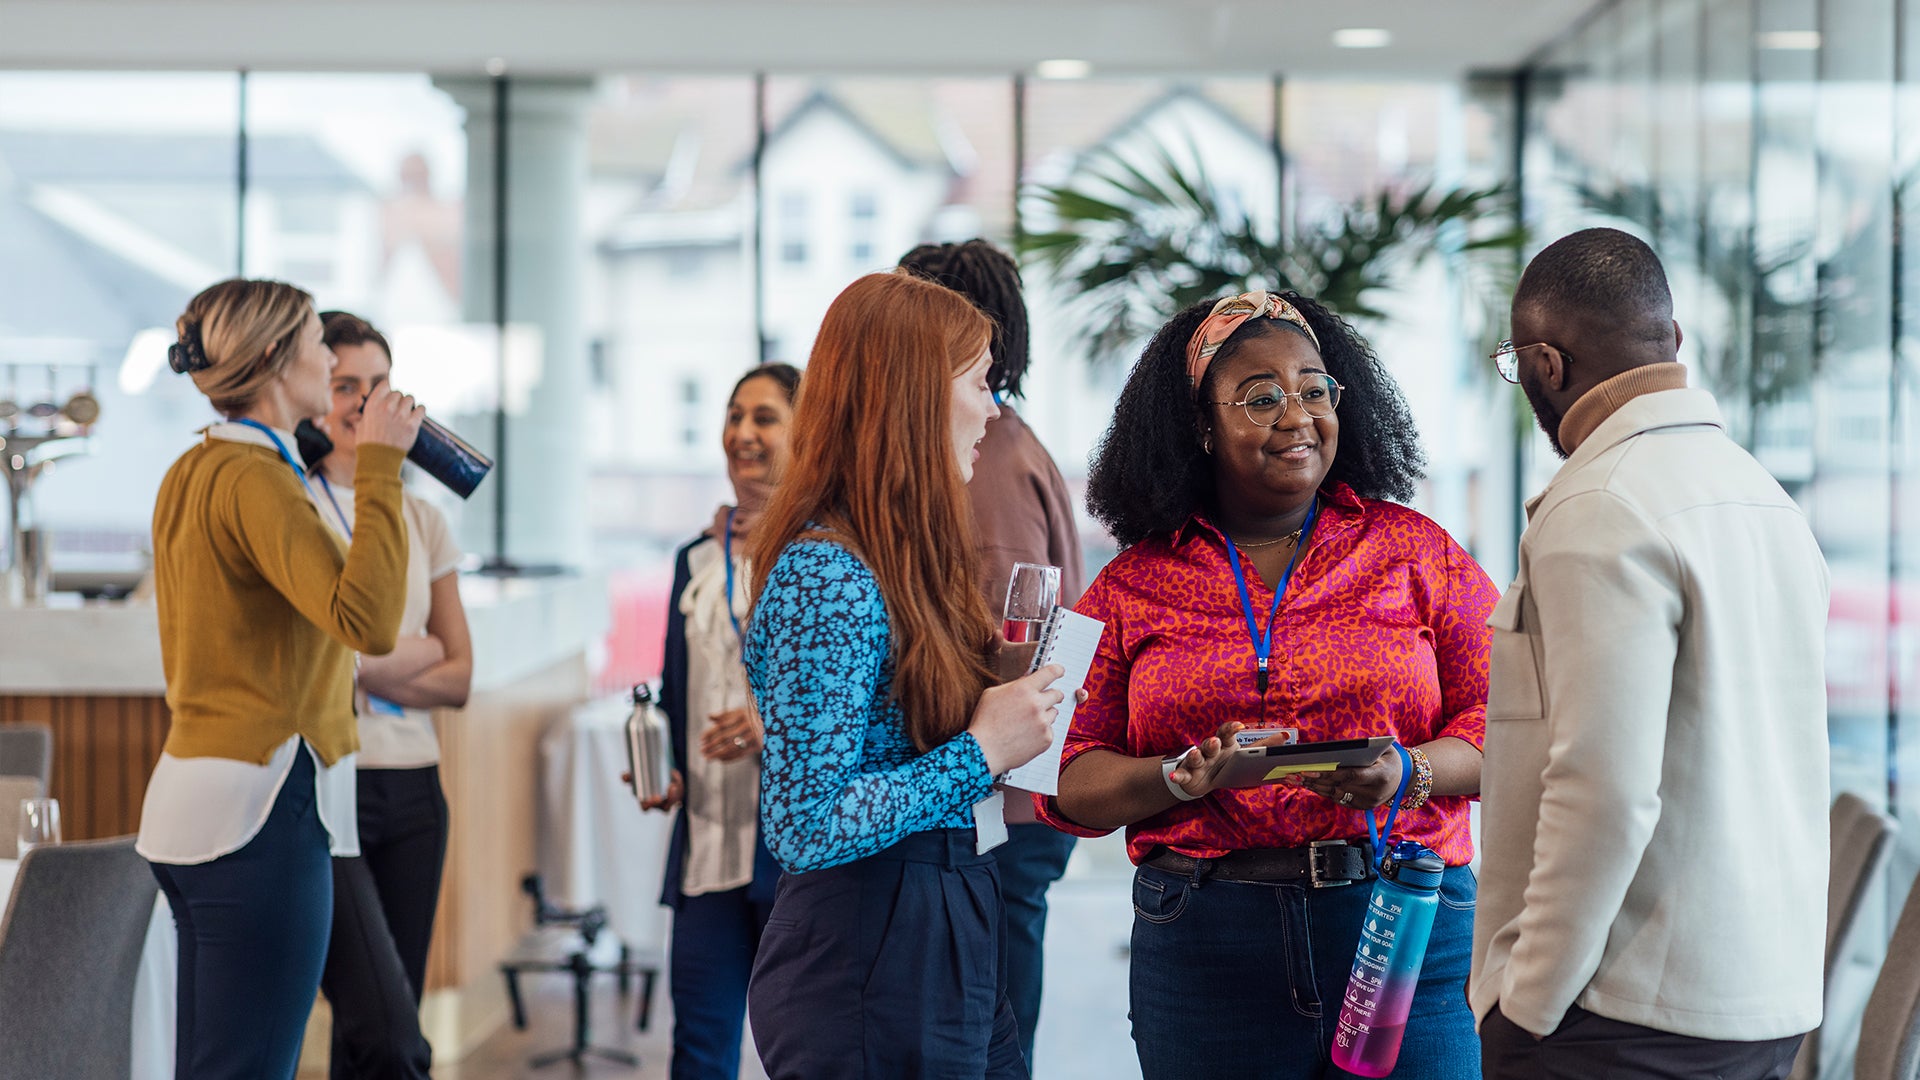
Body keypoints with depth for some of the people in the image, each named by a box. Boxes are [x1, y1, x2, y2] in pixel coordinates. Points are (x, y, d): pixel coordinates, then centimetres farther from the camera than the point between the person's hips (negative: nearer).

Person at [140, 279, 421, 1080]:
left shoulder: (190, 475, 14)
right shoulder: (254, 477, -15)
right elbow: (369, 622, -26)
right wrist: (380, 464, -20)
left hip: (186, 800, 10)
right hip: (257, 811, -10)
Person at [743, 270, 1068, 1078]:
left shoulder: (900, 560, 11)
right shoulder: (827, 576, -18)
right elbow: (807, 828, -23)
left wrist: (1002, 706, 5)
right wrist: (980, 752, -16)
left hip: (947, 949, 9)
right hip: (870, 965, -9)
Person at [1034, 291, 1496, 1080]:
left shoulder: (1417, 552, 8)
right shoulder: (1135, 585, 8)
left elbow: (1501, 720, 2)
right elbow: (1069, 779, 4)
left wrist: (1409, 772, -17)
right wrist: (1176, 779, -15)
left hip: (1404, 929, 0)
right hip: (1205, 948, 0)